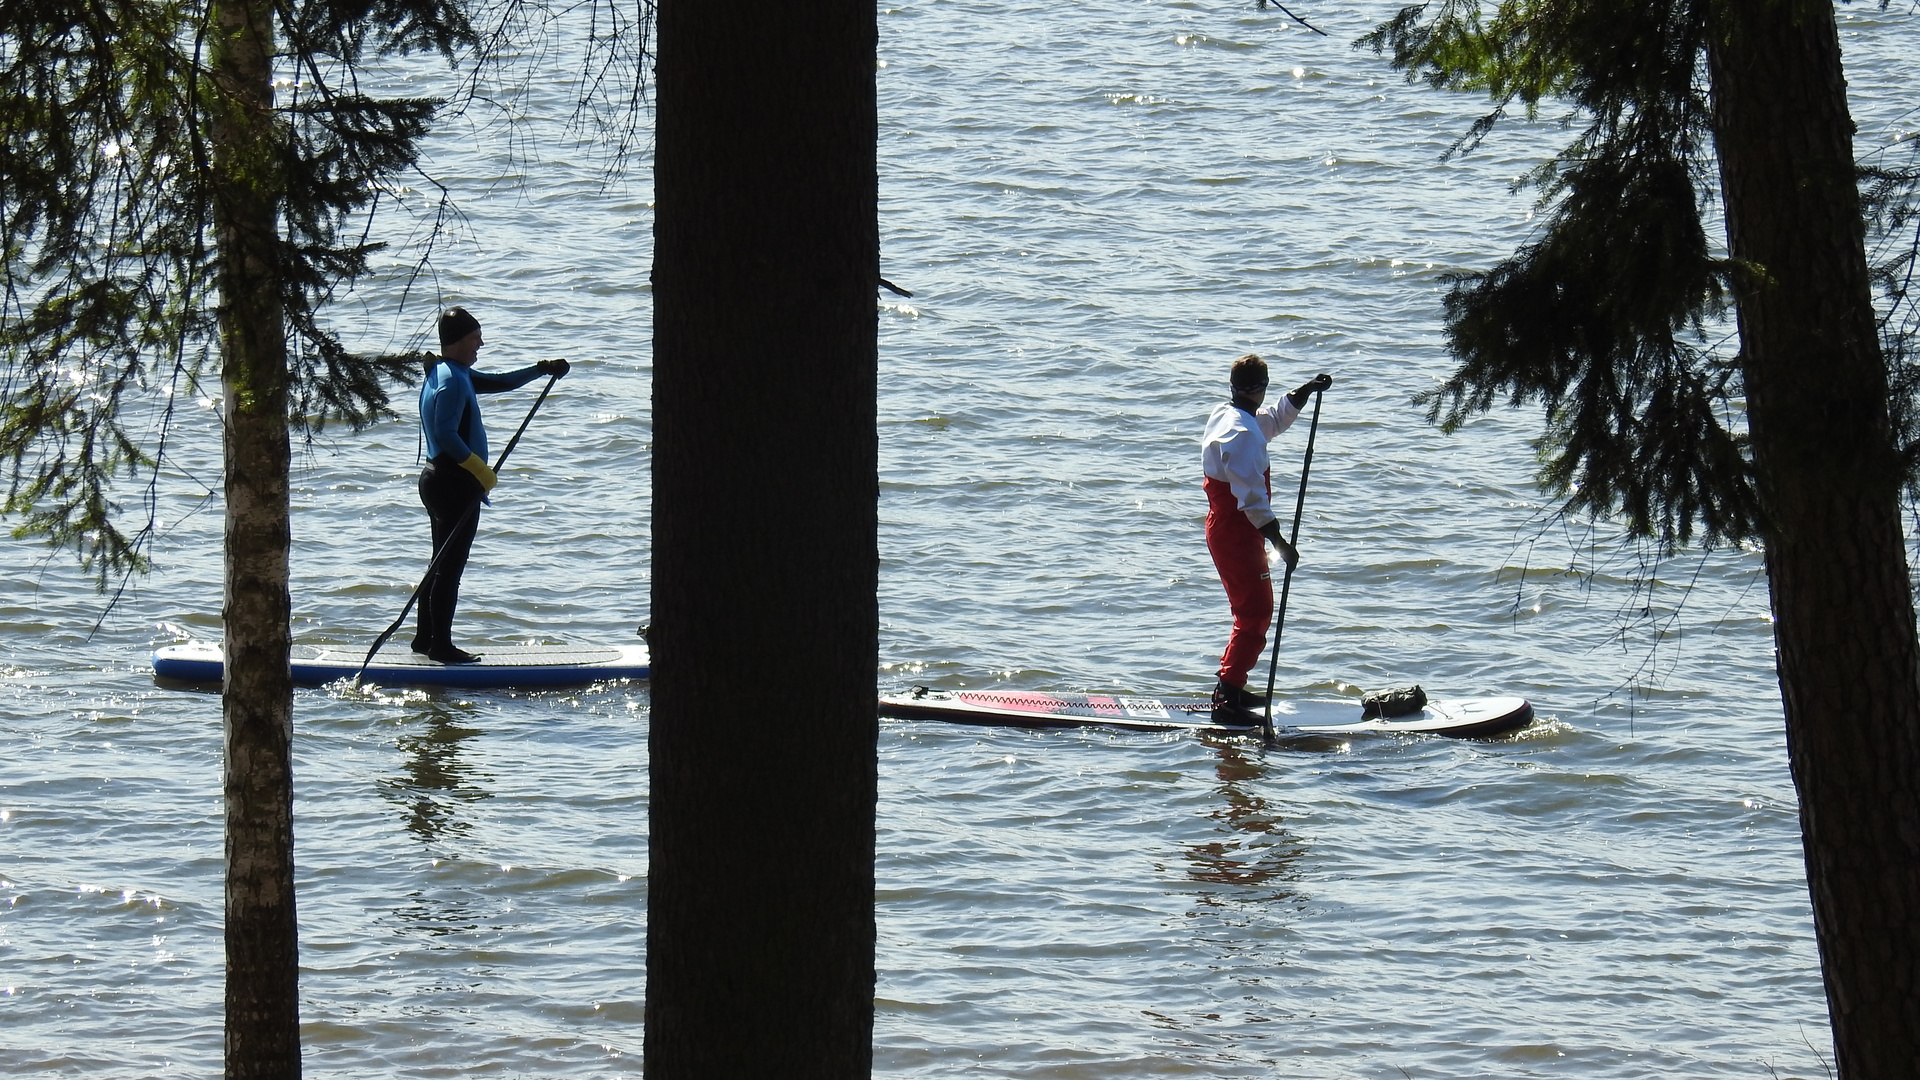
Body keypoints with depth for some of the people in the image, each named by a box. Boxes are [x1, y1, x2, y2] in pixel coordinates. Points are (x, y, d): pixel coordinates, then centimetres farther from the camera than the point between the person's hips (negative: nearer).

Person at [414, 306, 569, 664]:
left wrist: (541, 369, 17)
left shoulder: (445, 373, 13)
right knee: (450, 569, -5)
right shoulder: (453, 380, -18)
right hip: (456, 484, -11)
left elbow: (495, 383, 22)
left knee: (442, 565, 18)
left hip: (438, 478, 11)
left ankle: (426, 637, 24)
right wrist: (481, 471, -21)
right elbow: (447, 435, -27)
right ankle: (441, 645, -2)